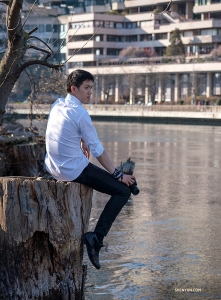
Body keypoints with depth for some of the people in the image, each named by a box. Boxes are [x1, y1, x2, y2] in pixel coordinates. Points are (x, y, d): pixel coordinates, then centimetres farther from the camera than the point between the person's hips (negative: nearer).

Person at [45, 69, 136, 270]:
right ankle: (96, 238, -13)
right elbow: (98, 150, -14)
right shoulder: (80, 114, -17)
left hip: (53, 167, 9)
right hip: (73, 170, -9)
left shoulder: (57, 105, 6)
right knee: (123, 191, -3)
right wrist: (119, 175, -7)